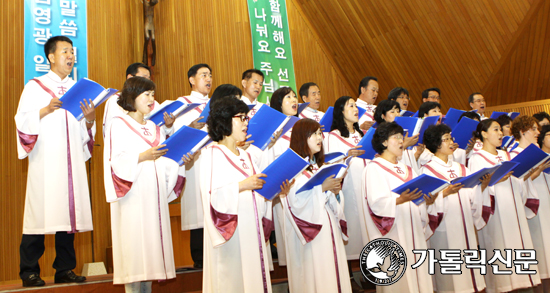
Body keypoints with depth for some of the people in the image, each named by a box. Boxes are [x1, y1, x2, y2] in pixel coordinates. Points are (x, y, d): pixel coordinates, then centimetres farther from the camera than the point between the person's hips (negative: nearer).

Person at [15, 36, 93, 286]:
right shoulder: (35, 86, 6)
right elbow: (22, 120, -4)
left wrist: (90, 120, -1)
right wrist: (46, 110, -17)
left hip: (71, 160, 4)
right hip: (44, 160, -4)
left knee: (68, 211, 2)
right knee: (40, 213, -6)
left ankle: (64, 270, 8)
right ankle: (29, 272, 4)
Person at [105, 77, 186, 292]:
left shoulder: (155, 127, 19)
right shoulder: (119, 124, 1)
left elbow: (166, 161, 13)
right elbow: (116, 160, -10)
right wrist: (142, 156, -22)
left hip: (155, 195, 6)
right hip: (133, 196, -6)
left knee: (152, 241, 6)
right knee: (133, 244, -6)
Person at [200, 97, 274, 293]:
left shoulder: (245, 156, 17)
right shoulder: (212, 154, -7)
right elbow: (211, 194, -19)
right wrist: (242, 185, -21)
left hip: (252, 230, 7)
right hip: (229, 234, -7)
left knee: (254, 276, 8)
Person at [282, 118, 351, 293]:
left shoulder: (321, 166, 16)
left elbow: (334, 206, 14)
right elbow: (296, 202, -21)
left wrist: (335, 191, -5)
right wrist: (321, 188, -19)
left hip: (329, 229, 7)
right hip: (310, 235, -7)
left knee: (333, 274, 8)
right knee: (314, 277, -3)